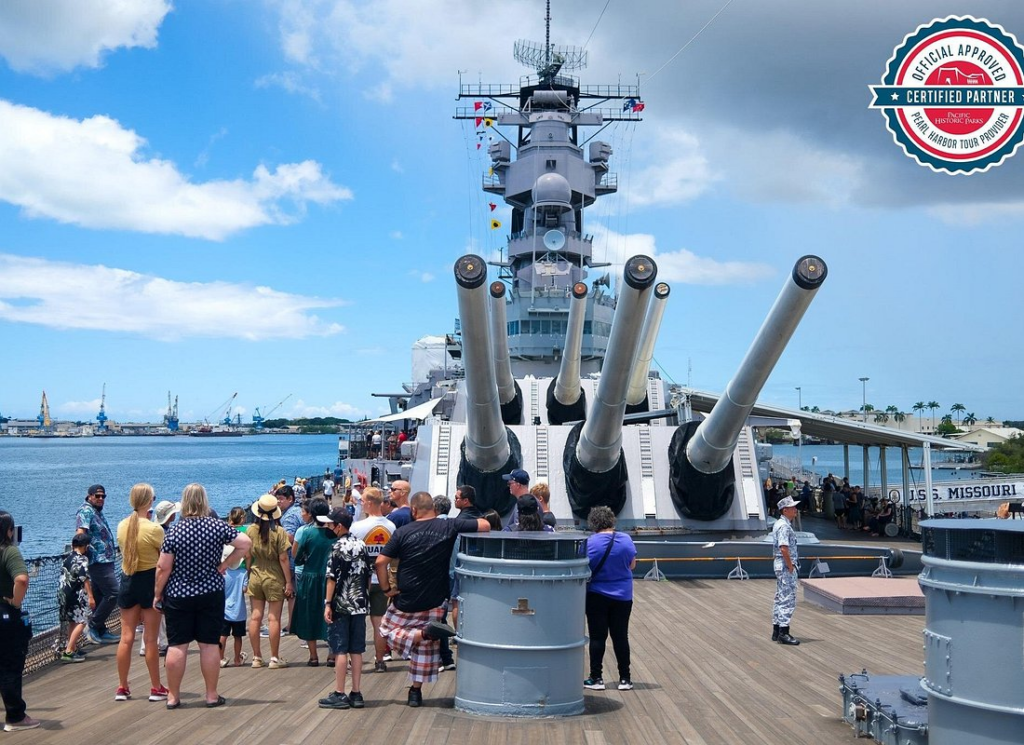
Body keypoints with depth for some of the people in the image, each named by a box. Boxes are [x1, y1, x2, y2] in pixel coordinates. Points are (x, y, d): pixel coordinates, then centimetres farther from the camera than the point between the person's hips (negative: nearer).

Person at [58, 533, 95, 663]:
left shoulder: (68, 558, 13)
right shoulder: (82, 559, -11)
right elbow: (85, 579, -17)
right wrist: (91, 597, -18)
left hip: (63, 593, 9)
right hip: (76, 595, -9)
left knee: (72, 622, 19)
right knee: (81, 622, -7)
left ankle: (73, 648, 27)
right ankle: (68, 651, -14)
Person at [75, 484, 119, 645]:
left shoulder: (98, 512, 19)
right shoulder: (86, 511, -9)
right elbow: (80, 533, -21)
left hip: (105, 561, 10)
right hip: (98, 561, -10)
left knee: (100, 598, 13)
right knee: (113, 594, -13)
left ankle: (100, 632, 18)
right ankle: (93, 626, -7)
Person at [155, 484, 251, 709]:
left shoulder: (174, 532, -8)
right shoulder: (217, 527, -6)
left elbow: (163, 568, -8)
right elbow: (245, 543, -9)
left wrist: (157, 594, 4)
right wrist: (224, 564, -2)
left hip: (178, 596, -1)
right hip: (211, 594, 1)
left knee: (177, 645, 7)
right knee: (210, 644, 7)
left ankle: (173, 696, 14)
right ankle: (212, 695, 13)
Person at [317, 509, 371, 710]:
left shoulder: (338, 548, -12)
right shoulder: (361, 545, 7)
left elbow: (332, 578, -14)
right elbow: (368, 576, 12)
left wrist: (328, 604, -10)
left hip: (341, 606, -6)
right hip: (360, 605, 6)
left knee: (341, 650, 0)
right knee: (356, 650, 8)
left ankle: (339, 694, 4)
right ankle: (356, 694, 12)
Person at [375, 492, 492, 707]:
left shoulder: (403, 532, -8)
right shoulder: (449, 527, -8)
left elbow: (380, 562, -11)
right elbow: (485, 525, -9)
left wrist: (387, 589, -1)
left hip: (406, 601, -2)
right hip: (435, 602, 2)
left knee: (387, 630, 17)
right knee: (425, 648, 15)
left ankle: (426, 633, -8)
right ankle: (416, 691, 18)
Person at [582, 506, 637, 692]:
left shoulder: (589, 543, -16)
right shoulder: (626, 540, -6)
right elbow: (632, 565, 5)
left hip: (597, 596, -3)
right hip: (623, 596, 3)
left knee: (597, 637, 7)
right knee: (621, 636, 11)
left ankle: (596, 678, 11)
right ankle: (625, 679, 16)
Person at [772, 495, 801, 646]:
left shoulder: (779, 524, 15)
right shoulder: (784, 526, -18)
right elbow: (784, 549, -27)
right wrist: (790, 567, -19)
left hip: (780, 564, 11)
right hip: (786, 565, -11)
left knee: (780, 598, 14)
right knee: (788, 599, -9)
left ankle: (776, 631, 20)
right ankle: (783, 633, -8)